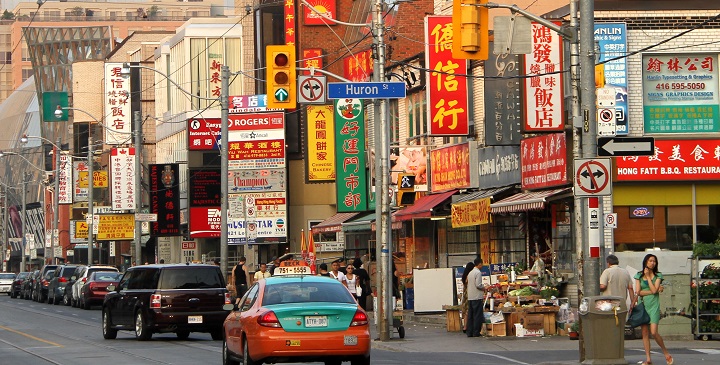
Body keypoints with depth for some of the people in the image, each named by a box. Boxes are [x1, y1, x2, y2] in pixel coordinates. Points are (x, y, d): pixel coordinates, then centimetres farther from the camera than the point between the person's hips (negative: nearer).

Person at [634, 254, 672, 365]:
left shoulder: (658, 275, 4)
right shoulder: (639, 275, 8)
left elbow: (654, 290, -9)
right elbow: (638, 292, -1)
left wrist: (648, 276, -5)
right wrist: (652, 291, -7)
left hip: (654, 306, -3)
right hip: (642, 305, 3)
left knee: (654, 332, -13)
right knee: (645, 332, 1)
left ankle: (666, 353, 3)